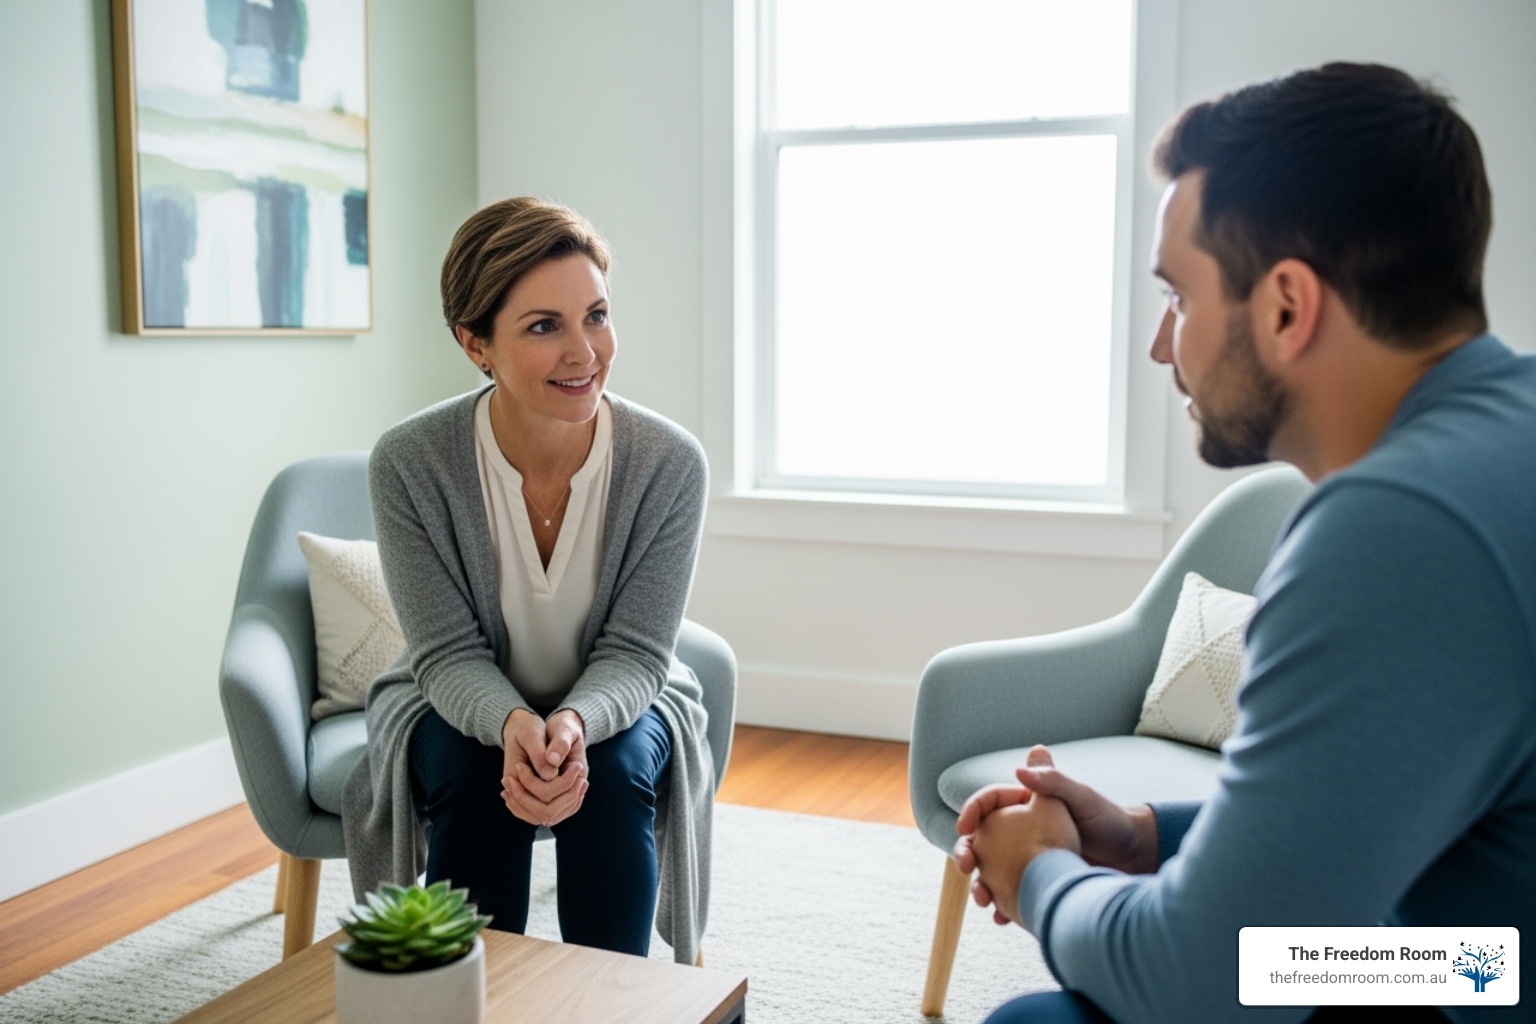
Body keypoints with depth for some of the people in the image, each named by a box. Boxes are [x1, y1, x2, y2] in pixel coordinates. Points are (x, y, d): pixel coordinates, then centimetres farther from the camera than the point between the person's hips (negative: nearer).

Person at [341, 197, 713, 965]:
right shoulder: (408, 463, -22)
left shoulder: (671, 464, -22)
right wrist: (512, 725, -40)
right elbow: (449, 655, -18)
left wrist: (575, 723, -40)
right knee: (474, 775, -30)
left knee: (614, 769, -29)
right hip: (461, 709, 0)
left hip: (612, 707, 1)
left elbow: (634, 655, -17)